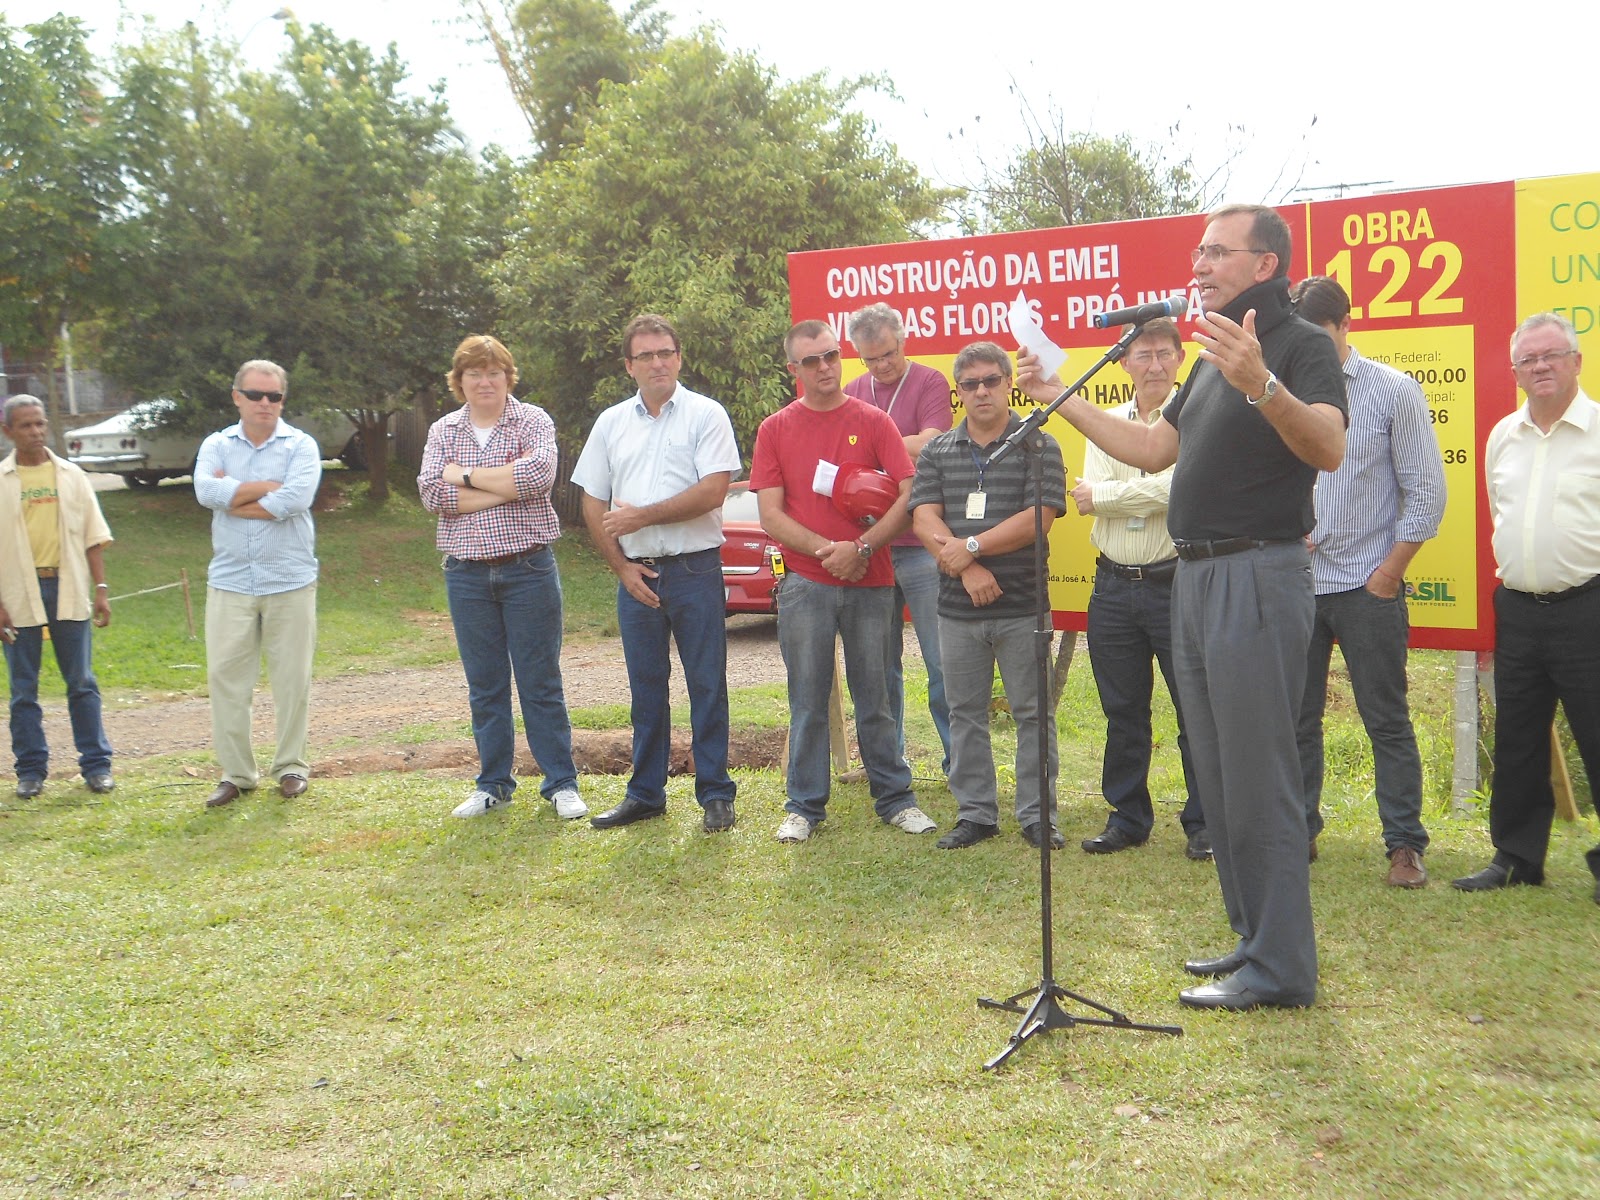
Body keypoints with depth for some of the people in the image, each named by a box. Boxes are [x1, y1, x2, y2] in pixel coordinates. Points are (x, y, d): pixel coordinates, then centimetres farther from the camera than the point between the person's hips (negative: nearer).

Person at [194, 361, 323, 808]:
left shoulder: (301, 445, 0)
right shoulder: (217, 446, 8)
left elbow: (294, 500, -17)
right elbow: (206, 491, -11)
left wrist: (233, 497, -8)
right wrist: (268, 486, -11)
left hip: (289, 581, -2)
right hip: (230, 581, 2)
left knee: (291, 677, 4)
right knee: (225, 676, 2)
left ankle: (291, 766, 18)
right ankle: (235, 772, 12)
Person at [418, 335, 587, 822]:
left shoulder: (533, 421, 0)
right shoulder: (443, 431, 8)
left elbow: (539, 473, -20)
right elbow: (432, 494, -8)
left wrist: (467, 476, -13)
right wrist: (506, 486, -15)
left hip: (528, 568, -3)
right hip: (467, 574, 3)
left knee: (541, 681, 2)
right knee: (485, 686, 10)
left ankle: (561, 783, 10)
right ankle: (494, 784, 21)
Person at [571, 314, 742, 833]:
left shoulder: (706, 415, -1)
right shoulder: (611, 423, 12)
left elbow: (713, 490, -13)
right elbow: (593, 504, 10)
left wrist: (643, 516, -12)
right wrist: (622, 567, 0)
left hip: (695, 571, -4)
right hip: (635, 573, 4)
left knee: (707, 686, 1)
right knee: (646, 688, 10)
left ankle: (716, 794, 9)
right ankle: (646, 794, 19)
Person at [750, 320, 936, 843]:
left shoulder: (873, 422, 4)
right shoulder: (775, 430, 6)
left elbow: (908, 496, -4)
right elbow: (771, 515, 0)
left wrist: (861, 548, -14)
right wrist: (826, 551, -13)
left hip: (870, 583, 0)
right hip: (805, 587, 0)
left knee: (874, 697, 6)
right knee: (808, 700, 5)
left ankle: (894, 797, 17)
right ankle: (804, 805, 15)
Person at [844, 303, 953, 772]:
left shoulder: (929, 383, -1)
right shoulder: (852, 393, 13)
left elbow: (930, 446, -15)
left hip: (919, 545, -5)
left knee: (942, 660, 0)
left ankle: (959, 761, 8)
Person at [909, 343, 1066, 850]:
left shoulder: (1038, 446, 1)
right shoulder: (937, 452, 10)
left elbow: (1039, 518, -11)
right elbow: (924, 519, -1)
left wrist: (970, 547, -13)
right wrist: (966, 569, -15)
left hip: (1023, 605, -3)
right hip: (957, 609, 3)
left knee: (1033, 713, 3)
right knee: (965, 714, 10)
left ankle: (1038, 816, 13)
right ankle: (975, 814, 20)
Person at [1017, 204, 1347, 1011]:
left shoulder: (1300, 345, -10)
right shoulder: (1215, 355, 19)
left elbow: (1329, 447, -26)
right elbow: (1155, 449, 23)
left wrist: (1261, 384, -43)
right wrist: (1063, 401, 21)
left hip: (1258, 575, -10)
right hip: (1196, 576, 10)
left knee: (1258, 779, -6)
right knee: (1218, 778, 15)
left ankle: (1280, 968, 2)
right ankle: (1254, 936, 26)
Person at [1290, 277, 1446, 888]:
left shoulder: (1394, 391, -2)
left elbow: (1427, 492, -3)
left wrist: (1390, 573, -7)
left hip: (1367, 586, -3)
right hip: (1296, 584, 3)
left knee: (1387, 722, 1)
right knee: (1296, 717, 9)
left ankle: (1405, 846, 10)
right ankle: (1297, 832, 22)